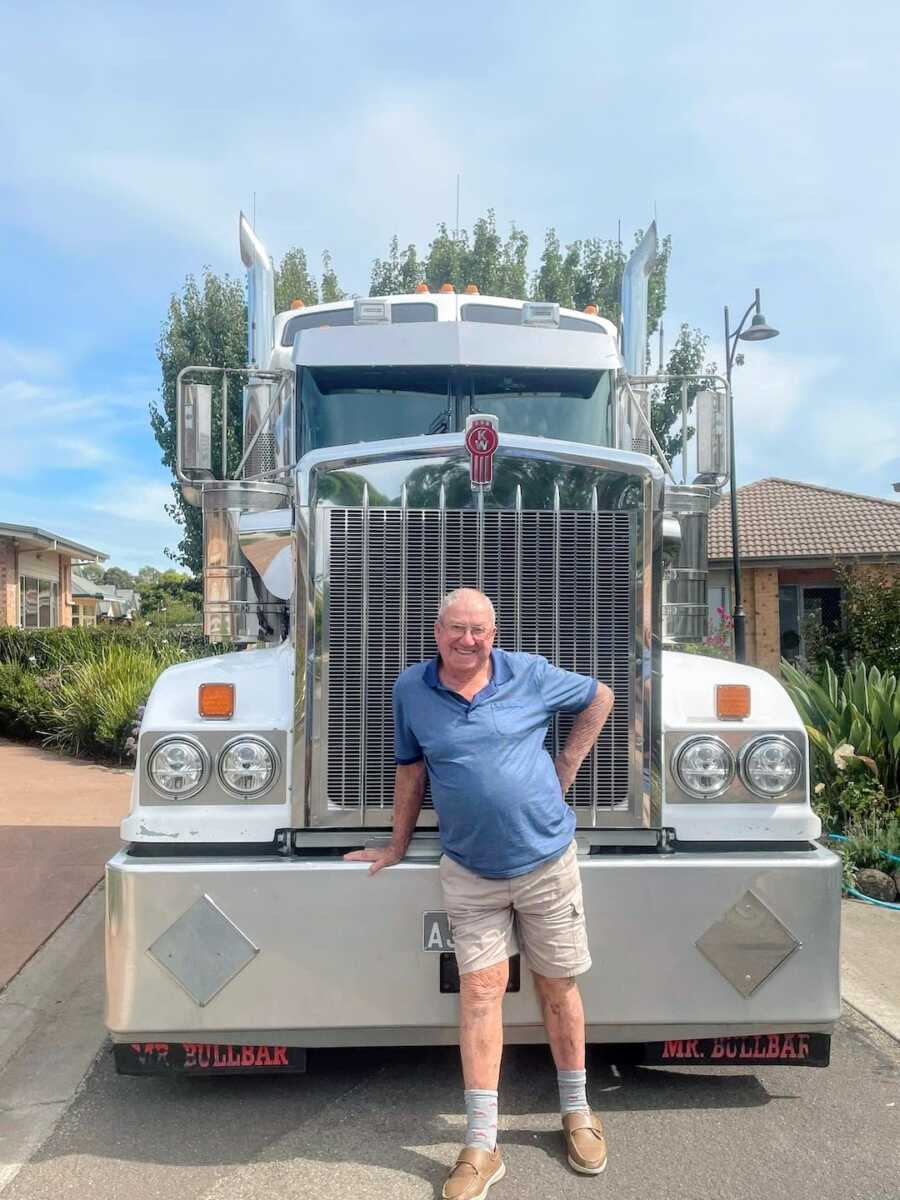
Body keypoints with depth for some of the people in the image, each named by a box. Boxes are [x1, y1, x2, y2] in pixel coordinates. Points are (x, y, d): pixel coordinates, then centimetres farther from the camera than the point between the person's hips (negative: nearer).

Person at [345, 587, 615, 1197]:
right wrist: (397, 845, 12)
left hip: (547, 861, 0)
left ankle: (578, 1112, 33)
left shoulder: (530, 674, -7)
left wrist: (565, 768, 3)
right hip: (470, 873, 1)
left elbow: (600, 698, 8)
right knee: (480, 991, 1)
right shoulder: (411, 688, -3)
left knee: (558, 987, 12)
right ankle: (481, 1146, 13)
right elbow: (412, 768, 8)